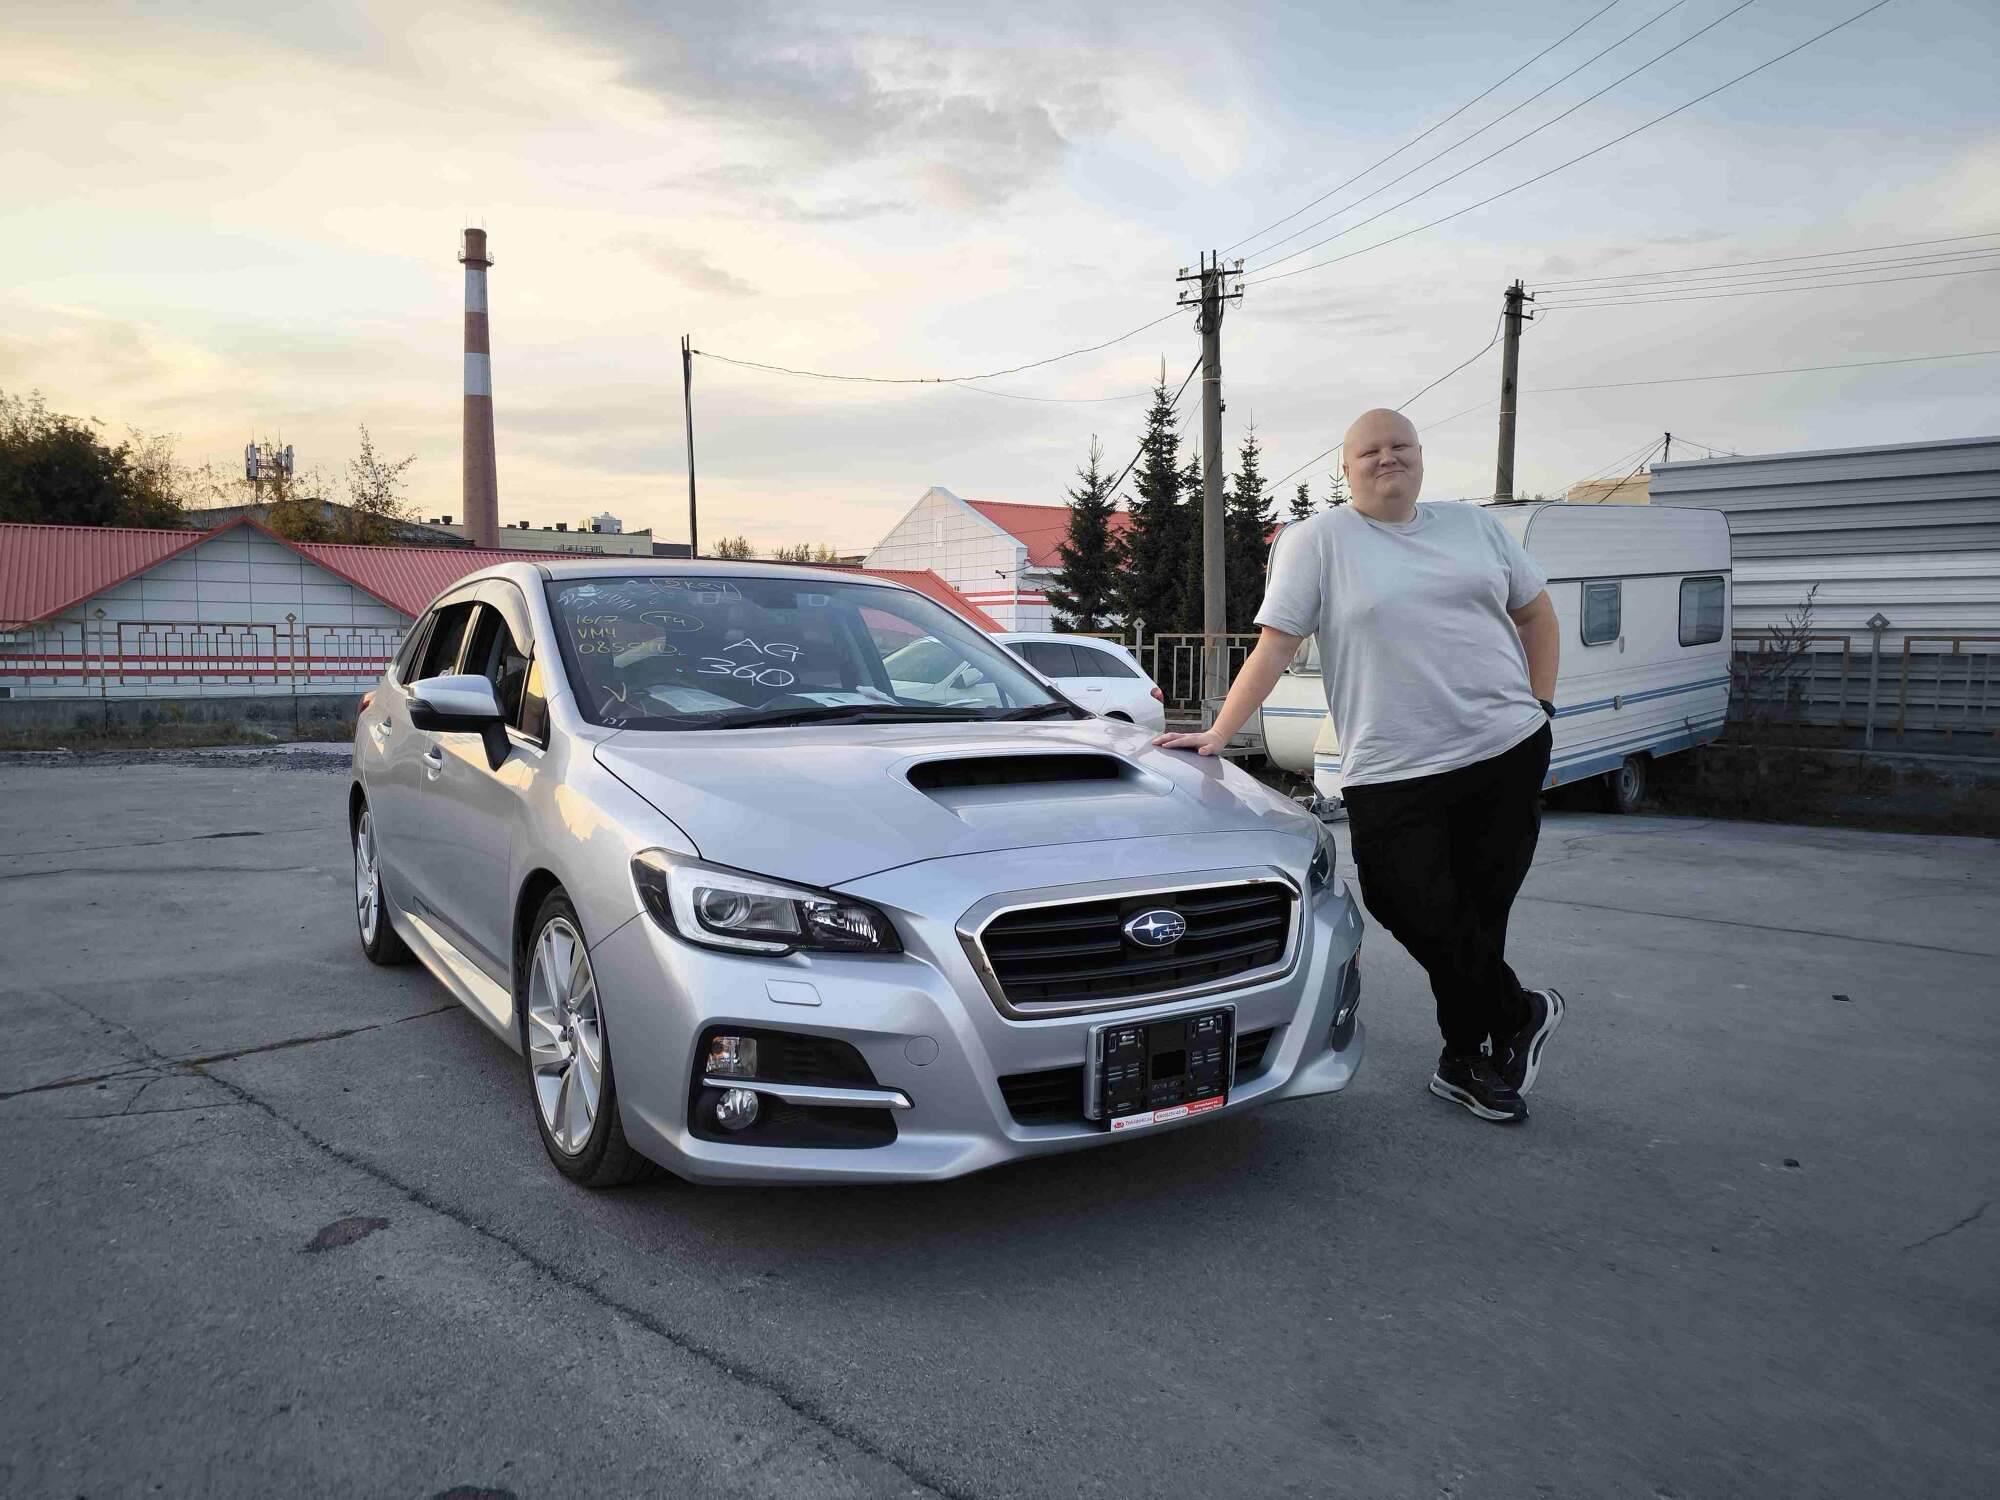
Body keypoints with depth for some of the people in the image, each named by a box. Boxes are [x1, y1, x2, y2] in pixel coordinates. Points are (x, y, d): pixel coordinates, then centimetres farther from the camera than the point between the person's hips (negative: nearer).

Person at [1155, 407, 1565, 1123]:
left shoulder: (1471, 523, 14)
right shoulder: (1317, 540, 2)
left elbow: (1536, 613, 23)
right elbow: (1274, 647, -2)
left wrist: (1541, 703, 12)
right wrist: (1217, 734, -9)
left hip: (1508, 752, 3)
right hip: (1392, 775, -3)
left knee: (1480, 911, 6)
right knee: (1430, 922, -7)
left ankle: (1466, 1062, 23)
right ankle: (1520, 1016, 19)